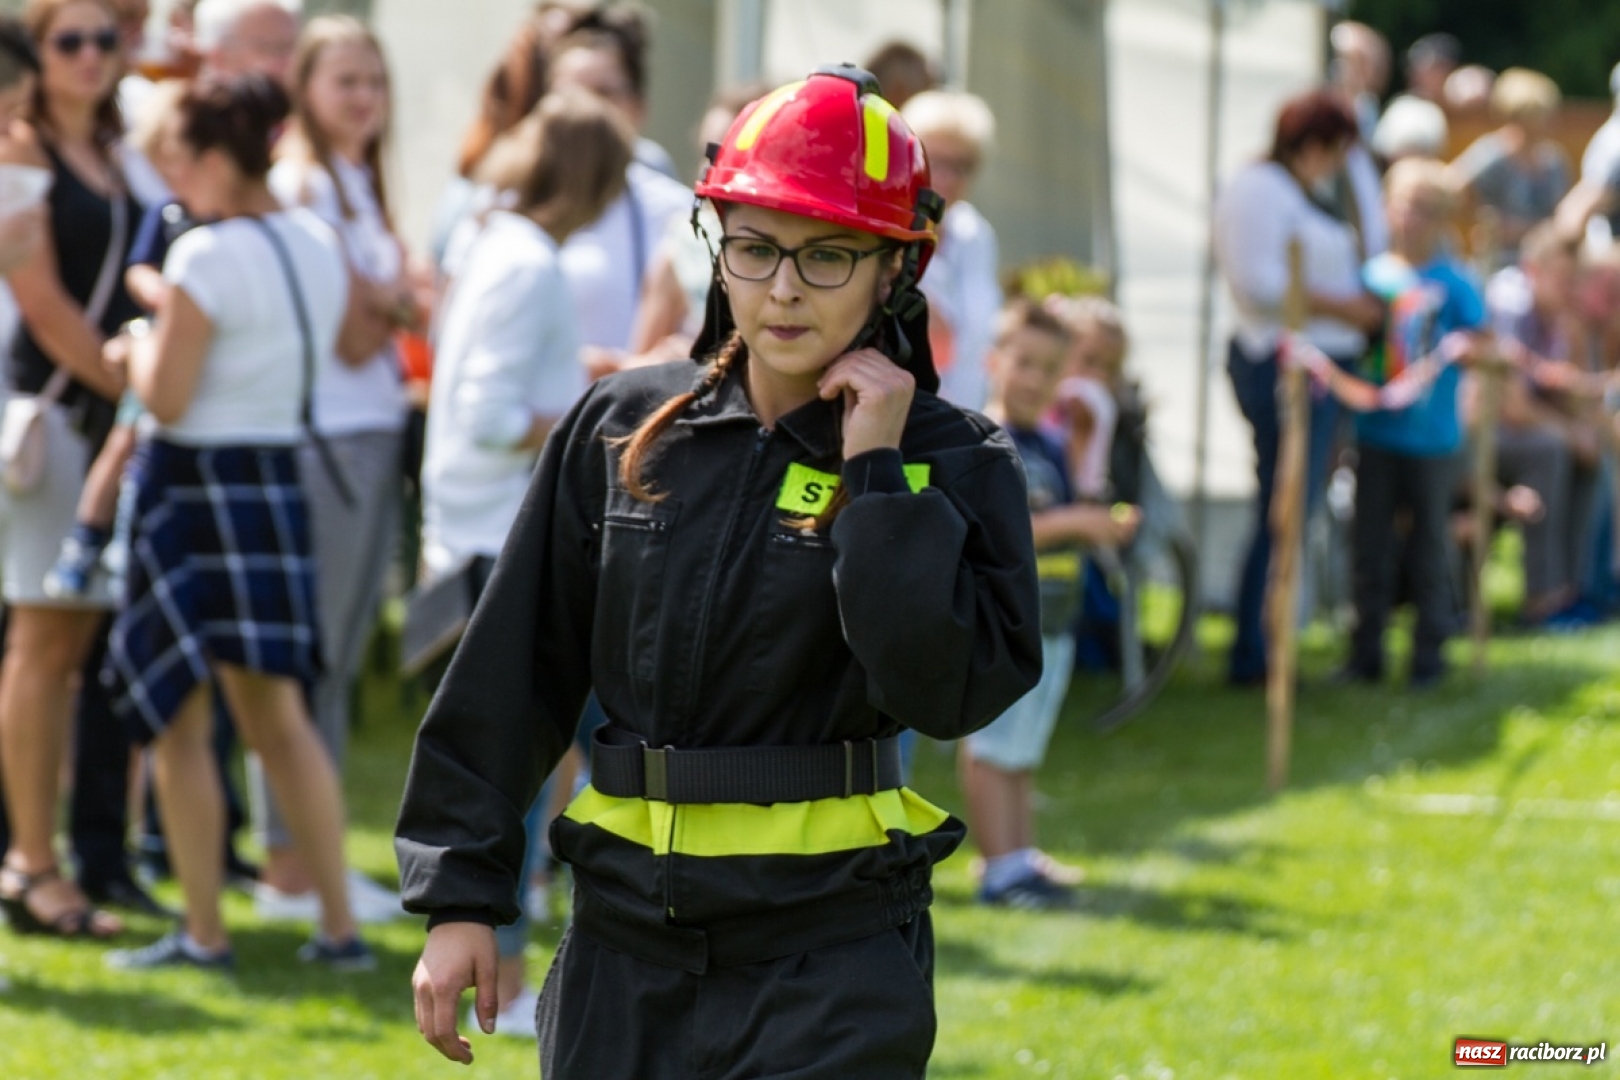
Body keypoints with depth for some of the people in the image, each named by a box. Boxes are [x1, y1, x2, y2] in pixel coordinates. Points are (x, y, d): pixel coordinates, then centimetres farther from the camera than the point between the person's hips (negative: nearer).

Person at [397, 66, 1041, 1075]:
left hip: (831, 957, -4)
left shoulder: (953, 462, -3)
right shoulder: (622, 431, 6)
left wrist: (878, 478, -16)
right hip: (626, 942, 4)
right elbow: (512, 676, 9)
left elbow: (950, 689, -18)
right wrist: (462, 896, 6)